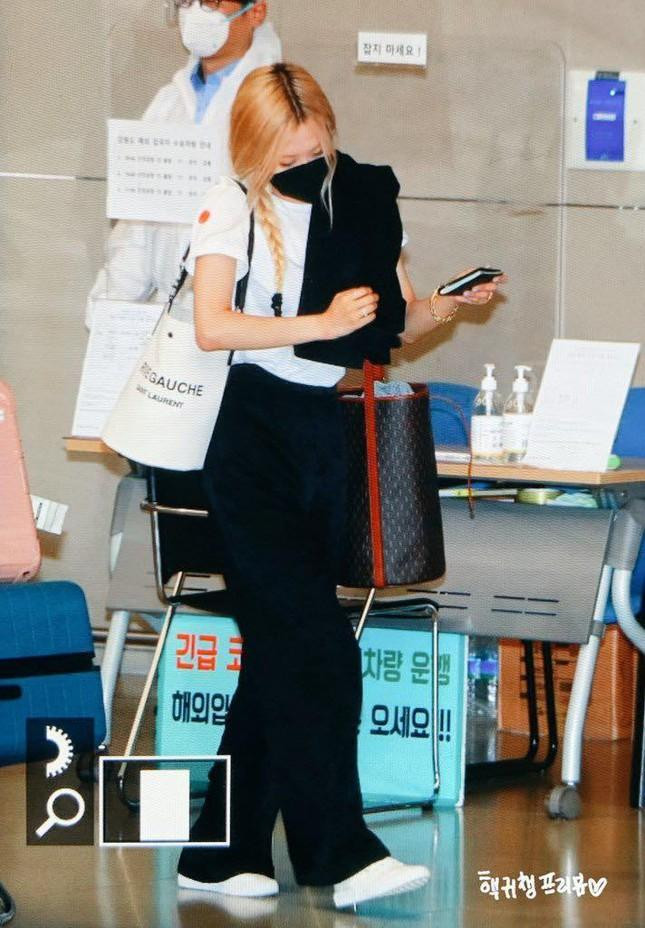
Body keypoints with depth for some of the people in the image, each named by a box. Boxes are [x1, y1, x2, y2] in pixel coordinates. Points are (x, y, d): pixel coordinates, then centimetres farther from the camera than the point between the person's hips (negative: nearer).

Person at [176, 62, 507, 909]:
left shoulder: (359, 205, 10)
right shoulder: (233, 207, -4)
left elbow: (403, 321, 14)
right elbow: (212, 325, -16)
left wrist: (453, 303, -7)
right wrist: (321, 323, -21)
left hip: (330, 442, 5)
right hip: (257, 439, -5)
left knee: (281, 653, 6)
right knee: (320, 650, -12)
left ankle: (222, 853, 12)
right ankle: (341, 853, -11)